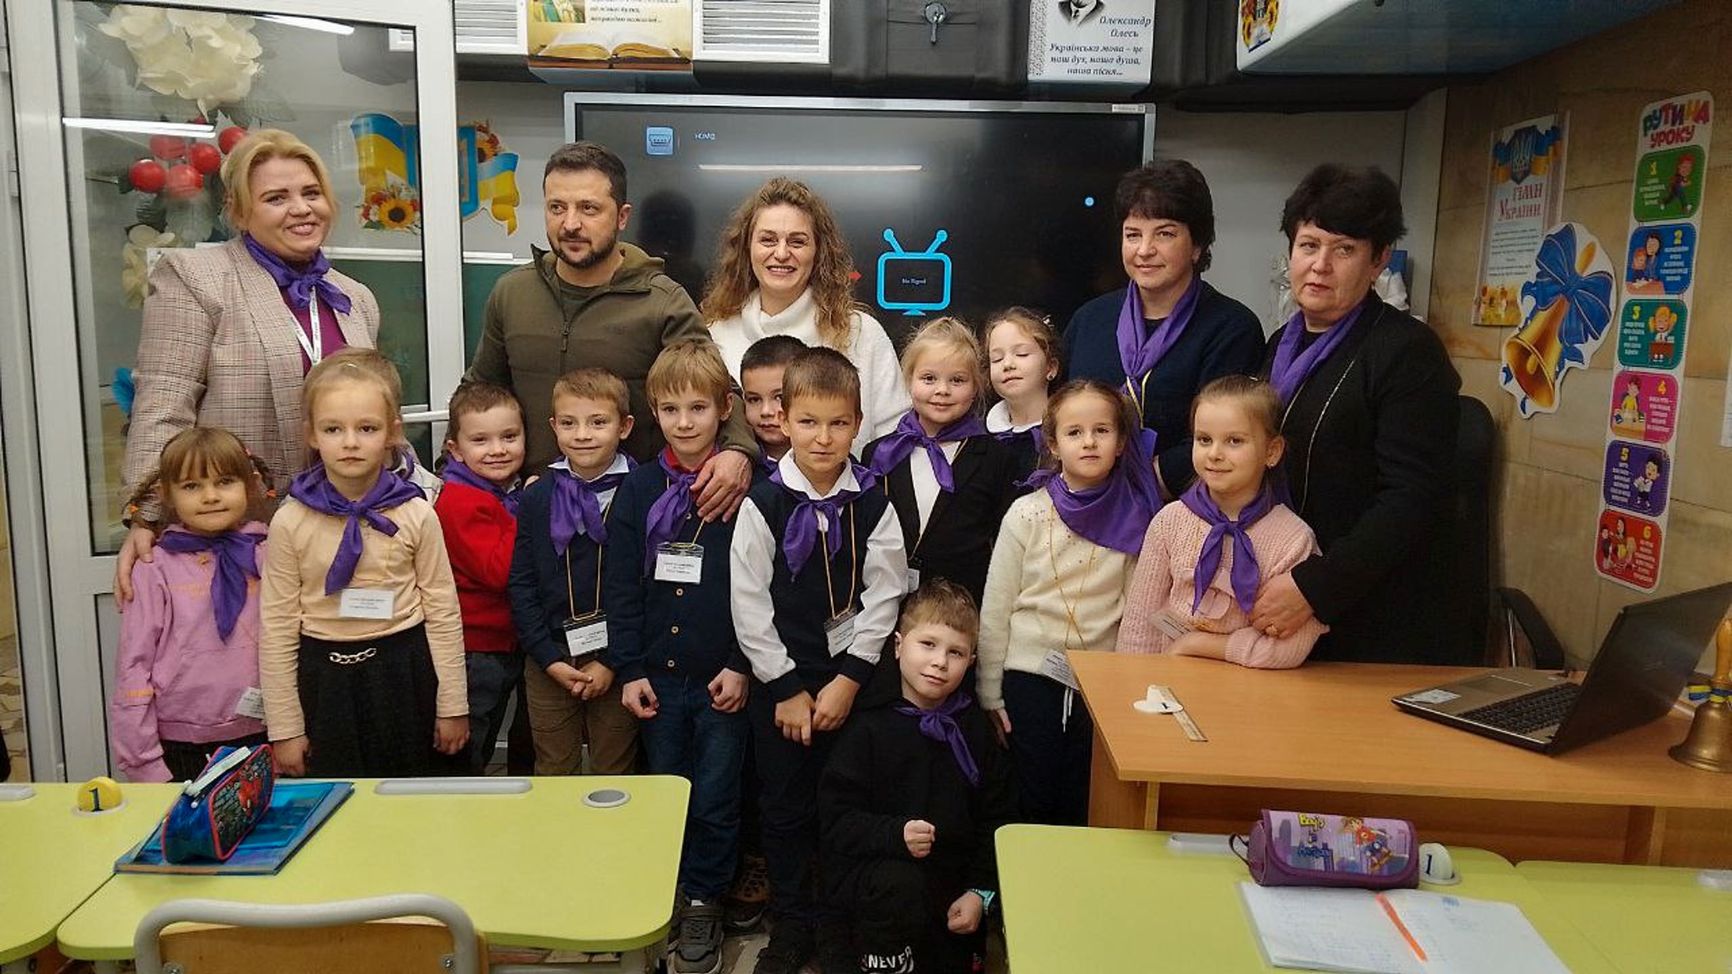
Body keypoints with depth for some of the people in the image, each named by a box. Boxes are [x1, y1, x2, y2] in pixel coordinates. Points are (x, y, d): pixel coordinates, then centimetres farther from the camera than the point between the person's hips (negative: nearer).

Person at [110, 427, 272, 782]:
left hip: (258, 740, 2)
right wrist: (144, 765, -5)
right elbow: (133, 668, -4)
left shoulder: (269, 558, 0)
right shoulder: (155, 570, -6)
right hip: (180, 749, -2)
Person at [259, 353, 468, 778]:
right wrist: (285, 728, -1)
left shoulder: (416, 515, -6)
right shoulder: (290, 522, -6)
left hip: (404, 674, 0)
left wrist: (453, 705, 0)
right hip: (325, 678, 0)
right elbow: (277, 627, -2)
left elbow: (443, 613, -2)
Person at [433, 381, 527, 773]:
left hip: (507, 643, 9)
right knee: (464, 759, 7)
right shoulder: (460, 502, -20)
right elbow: (497, 569, -28)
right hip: (475, 650, -9)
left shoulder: (514, 491, 8)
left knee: (487, 743, 24)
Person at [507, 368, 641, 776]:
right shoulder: (536, 497, 2)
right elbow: (520, 584, 2)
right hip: (549, 665, 2)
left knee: (614, 775, 11)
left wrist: (611, 662, -12)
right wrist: (550, 658, -6)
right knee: (552, 774, 14)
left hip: (617, 664, -2)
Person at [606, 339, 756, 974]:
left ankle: (704, 904, 24)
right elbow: (621, 588, 2)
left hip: (723, 677, -2)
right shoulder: (638, 490, 2)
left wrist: (742, 665, -10)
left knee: (715, 799, 6)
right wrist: (629, 669, -2)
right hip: (657, 676, 2)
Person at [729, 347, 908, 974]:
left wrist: (848, 680, -9)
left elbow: (883, 598, -3)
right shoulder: (764, 504, -7)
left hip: (851, 676, 1)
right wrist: (788, 687, -8)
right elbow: (748, 604, -7)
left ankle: (837, 920, 26)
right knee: (785, 806, 10)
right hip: (779, 677, 0)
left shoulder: (872, 505, -3)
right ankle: (792, 919, 28)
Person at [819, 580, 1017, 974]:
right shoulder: (871, 726, -8)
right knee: (902, 884, -34)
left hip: (953, 878, 4)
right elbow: (836, 819, -12)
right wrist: (896, 835, -28)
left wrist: (980, 891, -3)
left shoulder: (975, 728, 4)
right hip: (872, 866, -4)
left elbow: (997, 819, 7)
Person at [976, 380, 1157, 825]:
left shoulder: (1135, 520, -2)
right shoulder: (1028, 514, -5)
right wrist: (989, 694, -1)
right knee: (1034, 806, 5)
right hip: (1030, 677, -1)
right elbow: (995, 610, -2)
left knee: (1083, 809, 10)